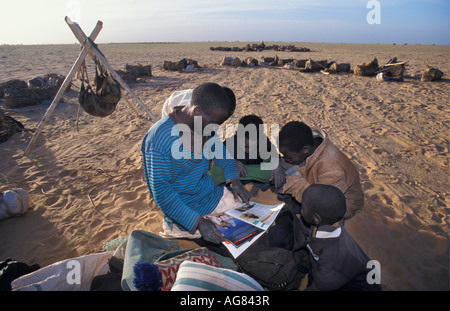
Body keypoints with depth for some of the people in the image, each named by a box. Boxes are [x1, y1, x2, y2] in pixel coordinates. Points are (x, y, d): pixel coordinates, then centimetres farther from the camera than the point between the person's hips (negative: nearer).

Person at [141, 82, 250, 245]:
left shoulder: (206, 125, -3)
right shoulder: (159, 138, -26)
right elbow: (160, 191, -23)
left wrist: (234, 179, -1)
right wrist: (197, 222, -28)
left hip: (213, 195, 8)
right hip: (185, 211, -7)